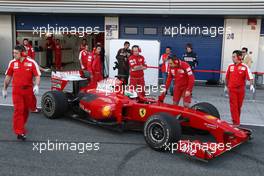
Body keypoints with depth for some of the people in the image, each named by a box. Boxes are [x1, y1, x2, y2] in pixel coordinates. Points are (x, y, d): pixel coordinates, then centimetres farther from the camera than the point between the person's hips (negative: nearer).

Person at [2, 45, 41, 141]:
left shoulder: (32, 63, -7)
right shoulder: (12, 63, 1)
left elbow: (37, 76, -6)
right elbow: (8, 76, 10)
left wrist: (36, 86, -23)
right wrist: (4, 89, 13)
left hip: (28, 90, 0)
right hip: (16, 90, 0)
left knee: (26, 110, 15)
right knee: (18, 110, -7)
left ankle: (21, 125, 39)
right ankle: (19, 132, -5)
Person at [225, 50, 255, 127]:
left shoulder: (244, 67, -9)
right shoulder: (230, 66, 0)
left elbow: (250, 77, -16)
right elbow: (227, 77, 11)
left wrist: (251, 85, -30)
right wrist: (226, 86, 15)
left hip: (241, 89, -1)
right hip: (232, 89, 1)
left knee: (239, 106, 12)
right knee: (233, 106, -2)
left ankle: (236, 119, 31)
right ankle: (236, 122, 1)